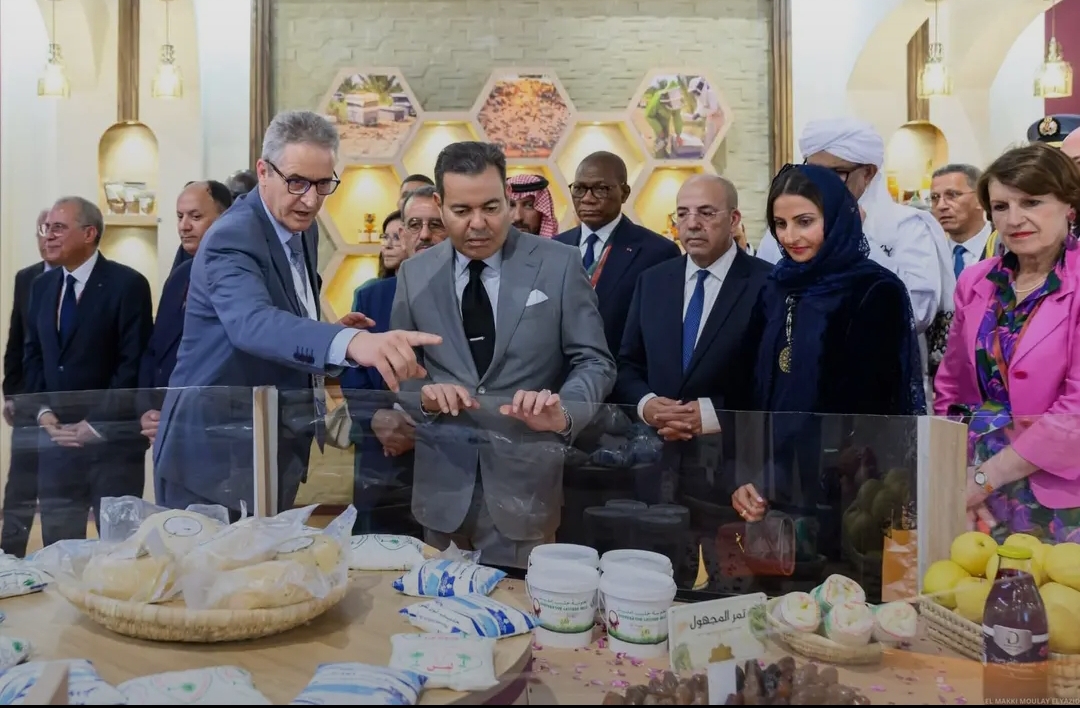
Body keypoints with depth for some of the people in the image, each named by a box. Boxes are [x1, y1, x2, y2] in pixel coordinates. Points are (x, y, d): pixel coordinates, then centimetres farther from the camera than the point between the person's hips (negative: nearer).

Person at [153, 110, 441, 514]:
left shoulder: (302, 227, 4)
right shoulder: (232, 238, -22)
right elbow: (252, 322, -42)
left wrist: (332, 334, -1)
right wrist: (351, 343, -58)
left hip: (274, 448, 8)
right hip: (218, 451, -8)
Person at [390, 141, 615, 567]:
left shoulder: (558, 265, -5)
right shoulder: (415, 274, 3)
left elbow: (595, 363, -4)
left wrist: (563, 412, -24)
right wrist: (425, 395, -14)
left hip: (526, 482, -2)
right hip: (443, 483, 3)